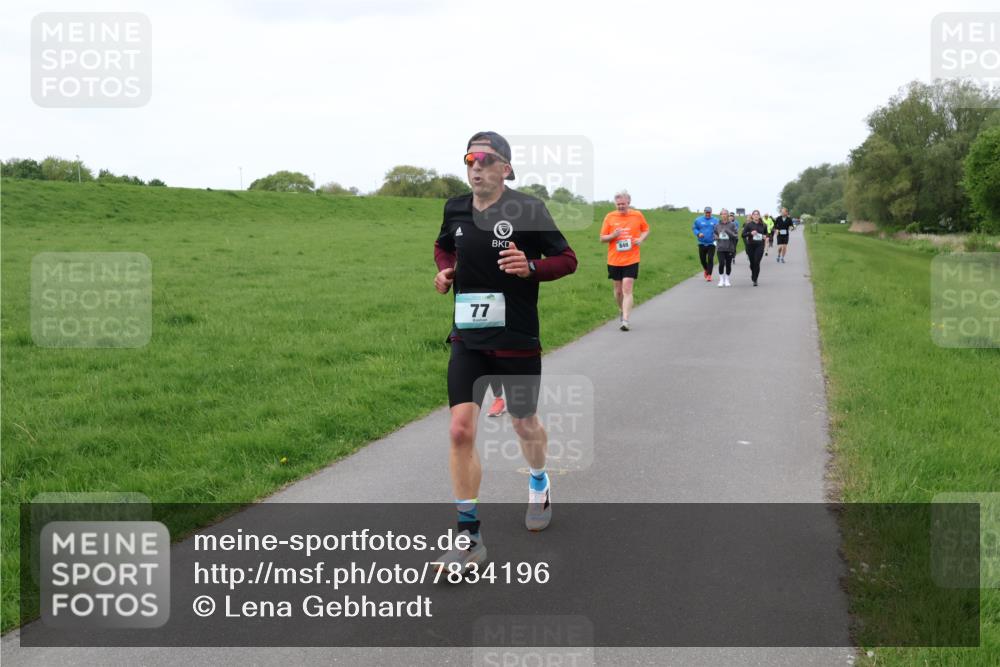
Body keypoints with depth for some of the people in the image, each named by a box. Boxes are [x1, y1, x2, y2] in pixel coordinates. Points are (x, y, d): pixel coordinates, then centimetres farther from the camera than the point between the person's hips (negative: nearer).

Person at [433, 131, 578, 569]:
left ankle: (539, 485, 50)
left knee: (524, 424, 16)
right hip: (468, 340, 3)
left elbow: (567, 259, -5)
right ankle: (469, 537, -1)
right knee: (460, 431, -10)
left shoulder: (527, 209, -11)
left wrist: (530, 267, -23)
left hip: (517, 340, -3)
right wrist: (445, 270, 2)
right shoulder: (455, 209, 2)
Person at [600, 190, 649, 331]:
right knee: (618, 290, 12)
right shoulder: (609, 217, 0)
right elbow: (602, 238, 4)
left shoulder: (638, 215, 0)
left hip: (631, 260, -2)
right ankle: (622, 311, 39)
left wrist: (641, 239, -5)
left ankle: (625, 320, -15)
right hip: (614, 260, 2)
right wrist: (613, 236, -16)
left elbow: (646, 229, 17)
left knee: (627, 290, -12)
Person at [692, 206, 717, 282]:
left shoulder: (715, 220, 0)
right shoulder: (698, 220, 2)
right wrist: (698, 234, -11)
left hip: (711, 243, -2)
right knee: (702, 259, 9)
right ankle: (706, 270, 40)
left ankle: (709, 275, -3)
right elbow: (694, 228, 8)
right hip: (702, 243, 2)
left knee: (710, 259, -9)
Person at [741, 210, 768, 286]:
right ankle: (753, 274, 40)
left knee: (757, 263, -11)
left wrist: (765, 236, 0)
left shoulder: (763, 225, 5)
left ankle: (755, 280, -5)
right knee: (752, 262, 9)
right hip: (750, 245, 0)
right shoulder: (748, 225, -1)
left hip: (759, 246, 0)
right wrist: (750, 233, -20)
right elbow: (743, 235, -5)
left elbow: (766, 233, 22)